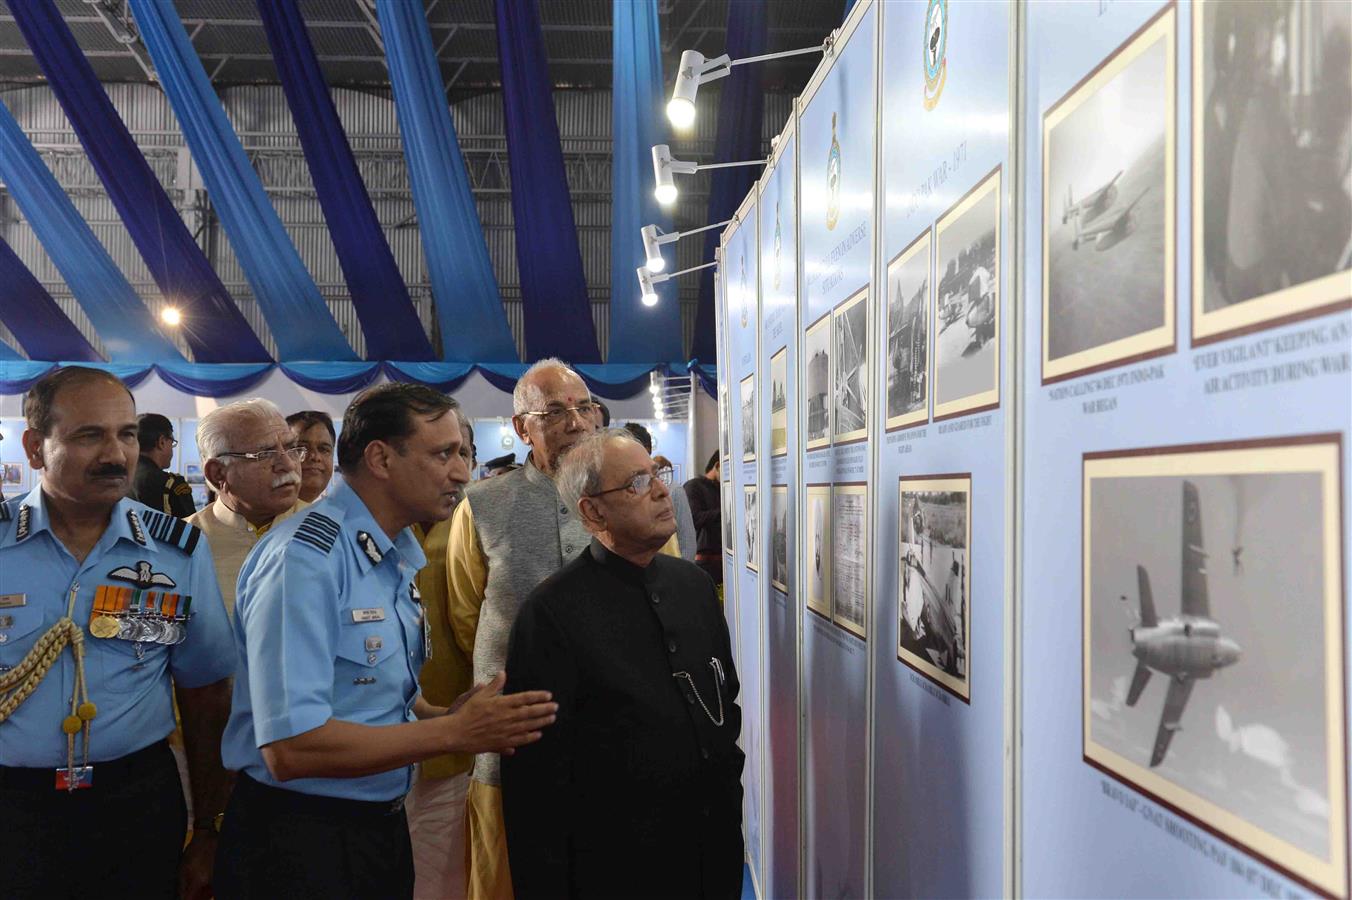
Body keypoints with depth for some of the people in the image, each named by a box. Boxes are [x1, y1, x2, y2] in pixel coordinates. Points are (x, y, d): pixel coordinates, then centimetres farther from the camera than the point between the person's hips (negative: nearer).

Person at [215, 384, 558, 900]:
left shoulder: (402, 557, 6)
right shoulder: (305, 558, -22)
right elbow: (291, 746, -28)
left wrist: (443, 715, -5)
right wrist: (454, 731, -23)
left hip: (384, 826, 8)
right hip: (301, 840, -8)